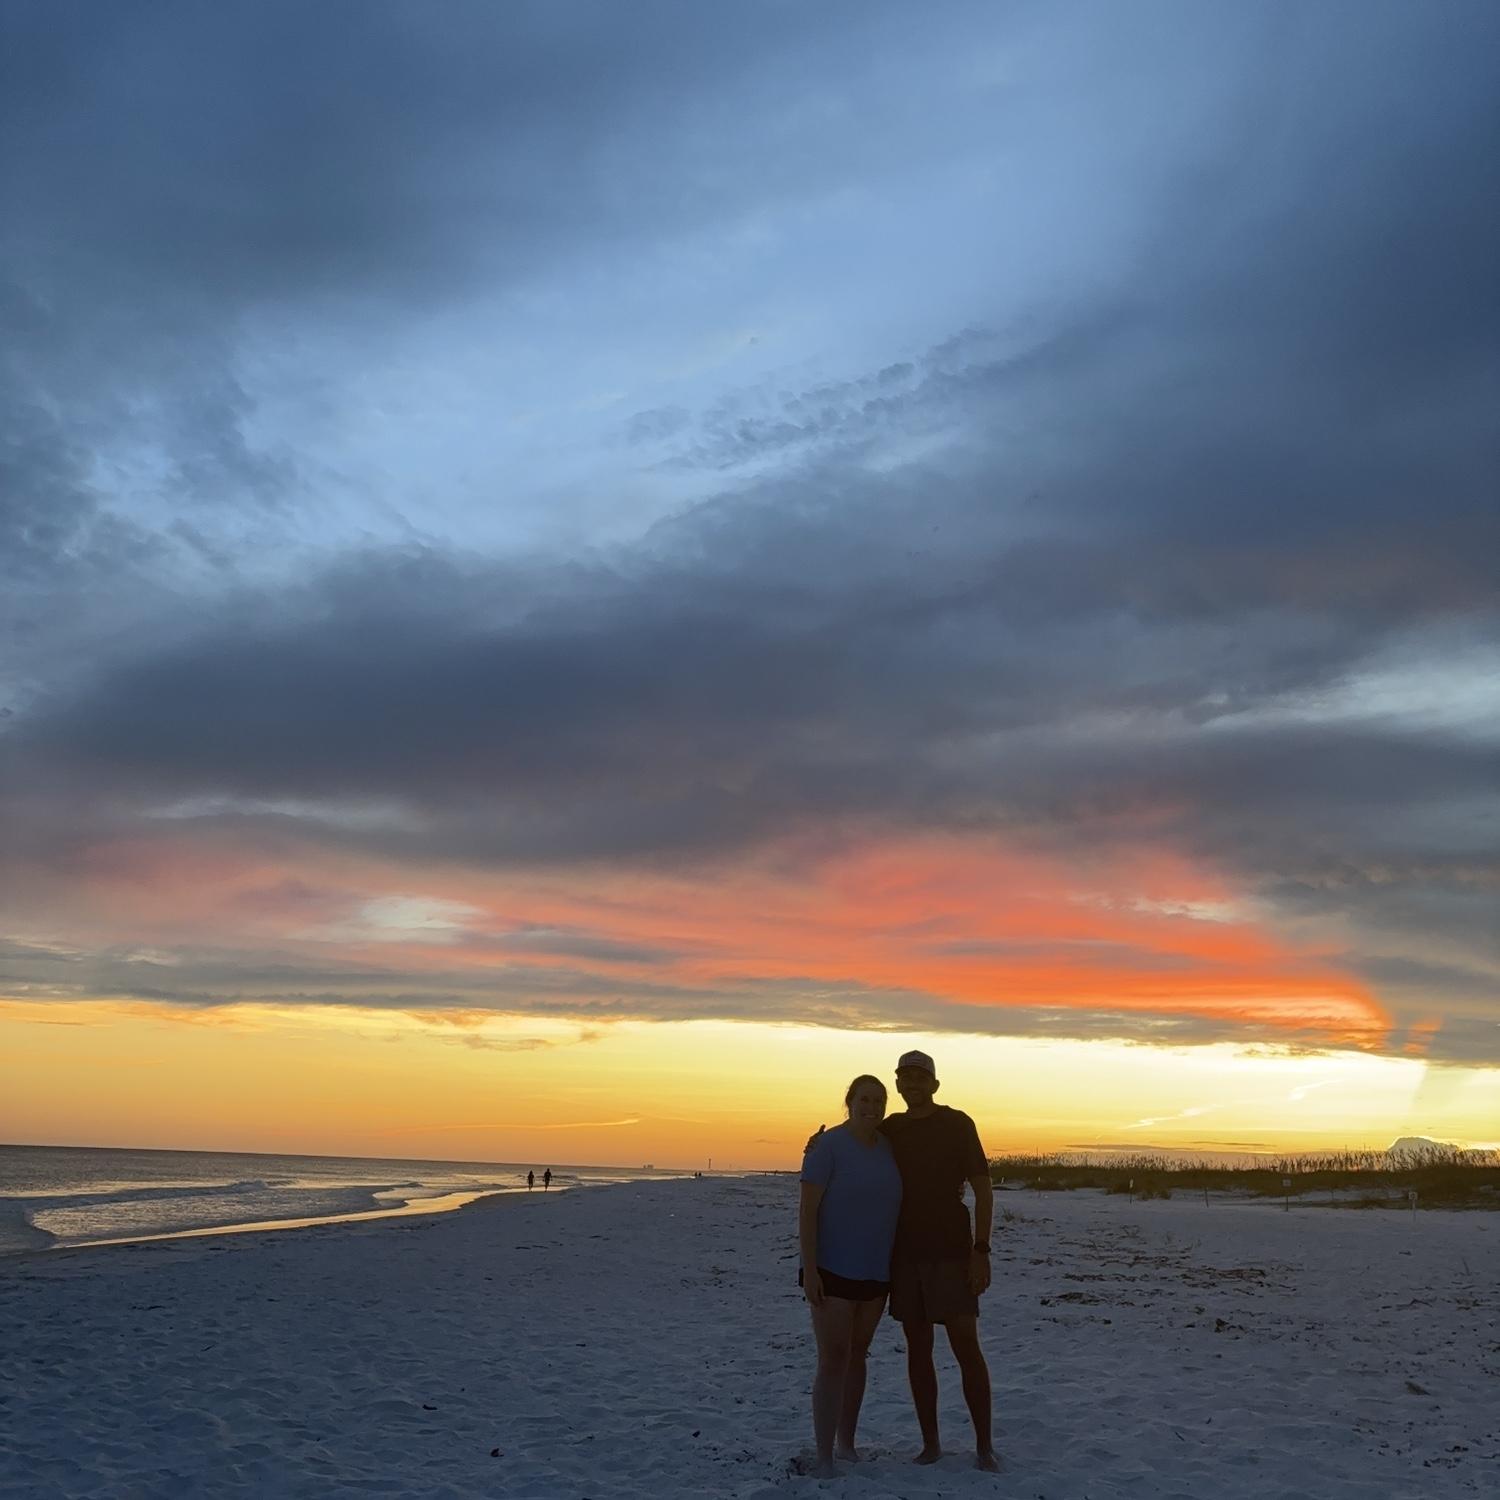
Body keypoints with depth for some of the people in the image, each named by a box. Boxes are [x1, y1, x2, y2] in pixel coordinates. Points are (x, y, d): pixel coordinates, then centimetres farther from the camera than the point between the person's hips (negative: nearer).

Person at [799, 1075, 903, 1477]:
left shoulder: (887, 1147, 5)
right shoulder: (828, 1147, -14)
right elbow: (807, 1210, -15)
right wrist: (809, 1269, -20)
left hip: (876, 1272, 6)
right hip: (833, 1270, -6)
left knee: (857, 1355, 15)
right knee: (833, 1361, -7)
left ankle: (847, 1444, 27)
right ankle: (825, 1458, -3)